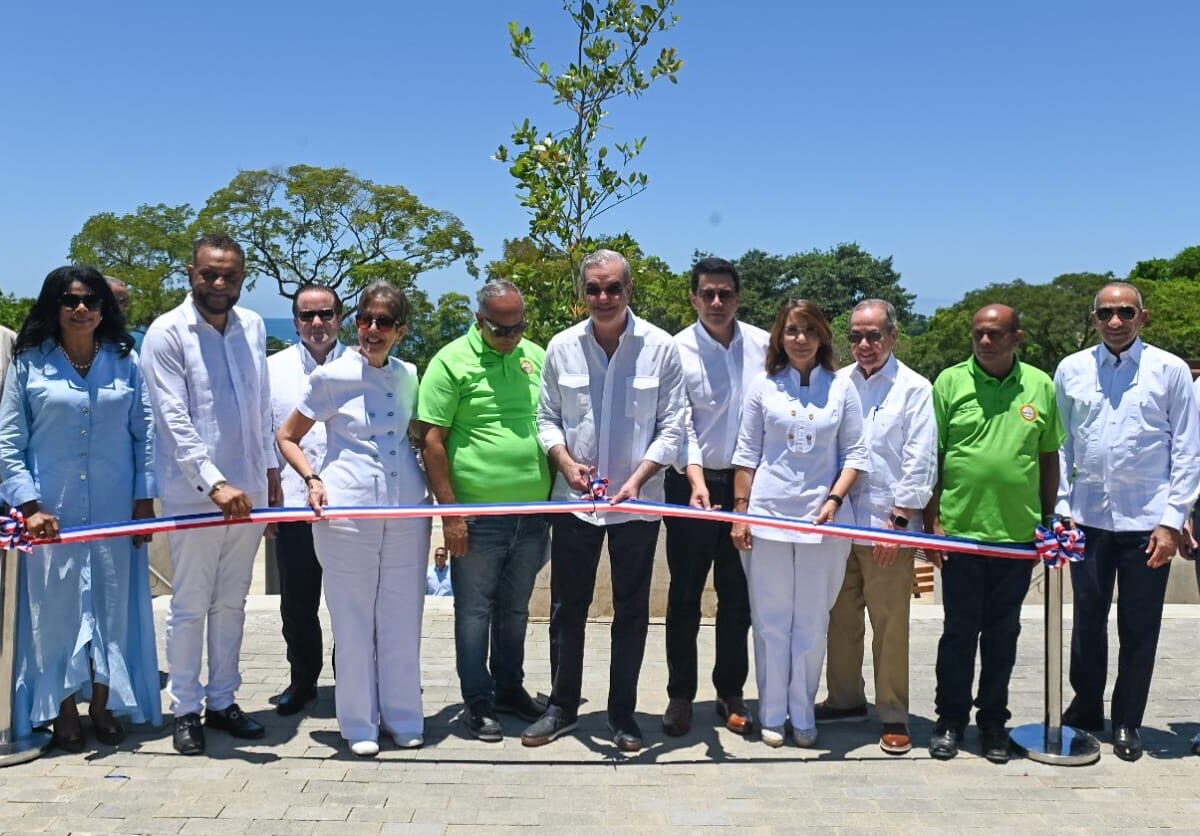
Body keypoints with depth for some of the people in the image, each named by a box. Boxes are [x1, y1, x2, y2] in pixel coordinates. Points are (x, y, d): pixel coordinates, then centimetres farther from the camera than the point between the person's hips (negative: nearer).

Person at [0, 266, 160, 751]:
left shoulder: (125, 361, 5)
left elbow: (144, 434, 5)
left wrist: (144, 500, 0)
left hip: (115, 510, 2)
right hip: (51, 512, -1)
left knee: (113, 603, 7)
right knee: (55, 606, 4)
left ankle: (103, 705, 22)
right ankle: (63, 711, 17)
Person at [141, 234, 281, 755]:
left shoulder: (253, 326, 7)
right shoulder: (167, 333, -10)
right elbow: (174, 421, -16)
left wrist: (270, 468, 14)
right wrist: (214, 483, -23)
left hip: (248, 491, 5)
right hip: (193, 495, -5)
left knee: (232, 602, 14)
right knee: (190, 606, 4)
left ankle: (223, 700, 26)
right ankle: (186, 709, 17)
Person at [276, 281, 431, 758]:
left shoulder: (408, 376, 8)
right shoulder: (332, 376, -2)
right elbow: (287, 437, 5)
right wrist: (312, 478, -11)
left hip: (407, 510, 3)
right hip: (347, 509, -3)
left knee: (402, 617, 9)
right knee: (352, 619, 4)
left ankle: (403, 717, 22)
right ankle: (358, 723, 17)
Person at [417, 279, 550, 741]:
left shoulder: (536, 357, 9)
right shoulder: (452, 361, -7)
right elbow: (432, 441, -9)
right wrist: (450, 513, -12)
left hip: (532, 514, 5)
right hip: (478, 516, -5)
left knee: (515, 609, 17)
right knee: (475, 610, 5)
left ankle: (509, 688, 32)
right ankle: (478, 704, 15)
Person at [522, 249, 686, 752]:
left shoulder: (660, 347, -6)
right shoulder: (562, 347, 0)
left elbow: (671, 426, -4)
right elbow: (547, 419, 7)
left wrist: (638, 479, -16)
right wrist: (567, 464, -11)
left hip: (638, 502, -1)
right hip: (574, 500, 1)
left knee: (631, 612, 9)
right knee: (566, 607, 9)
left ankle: (623, 714, 22)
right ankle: (562, 706, 24)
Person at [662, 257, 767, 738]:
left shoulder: (762, 345, 1)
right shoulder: (678, 350, -6)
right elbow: (680, 424, -12)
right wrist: (696, 480, -25)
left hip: (747, 483, 2)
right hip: (692, 484, -2)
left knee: (738, 595, 10)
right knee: (685, 595, 6)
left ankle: (731, 693, 23)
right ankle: (680, 695, 17)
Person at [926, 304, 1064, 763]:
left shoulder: (1040, 386, 5)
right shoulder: (950, 382, -1)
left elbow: (1050, 458, 12)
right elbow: (931, 457, 0)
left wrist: (1048, 522, 9)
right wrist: (933, 521, -4)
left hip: (1018, 532, 2)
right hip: (960, 530, -2)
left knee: (1003, 632, 12)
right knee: (959, 630, 6)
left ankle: (993, 721, 24)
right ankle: (950, 719, 19)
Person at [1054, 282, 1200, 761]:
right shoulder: (1071, 371, 4)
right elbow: (1060, 446, 8)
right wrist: (1062, 508, 3)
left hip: (1147, 522, -2)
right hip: (1088, 518, 2)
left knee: (1139, 630, 7)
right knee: (1088, 621, 12)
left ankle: (1127, 723, 22)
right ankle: (1085, 712, 28)